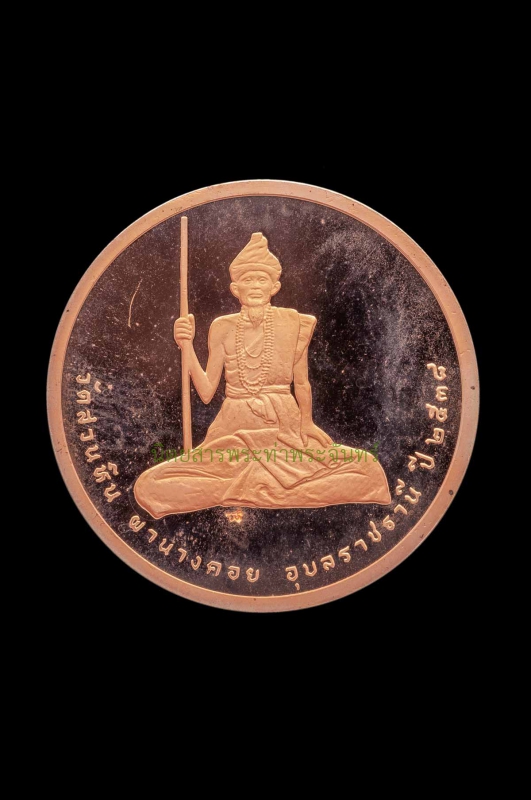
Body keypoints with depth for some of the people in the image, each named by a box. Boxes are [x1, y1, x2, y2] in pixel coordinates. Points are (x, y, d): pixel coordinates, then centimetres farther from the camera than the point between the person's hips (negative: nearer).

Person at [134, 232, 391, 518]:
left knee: (367, 470, -15)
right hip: (234, 434, 0)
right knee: (150, 486, -15)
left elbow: (302, 384, 6)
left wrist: (306, 424, 0)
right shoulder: (223, 328, 1)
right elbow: (206, 392, -1)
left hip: (285, 432, 0)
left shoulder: (293, 323, -2)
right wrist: (187, 347, -11)